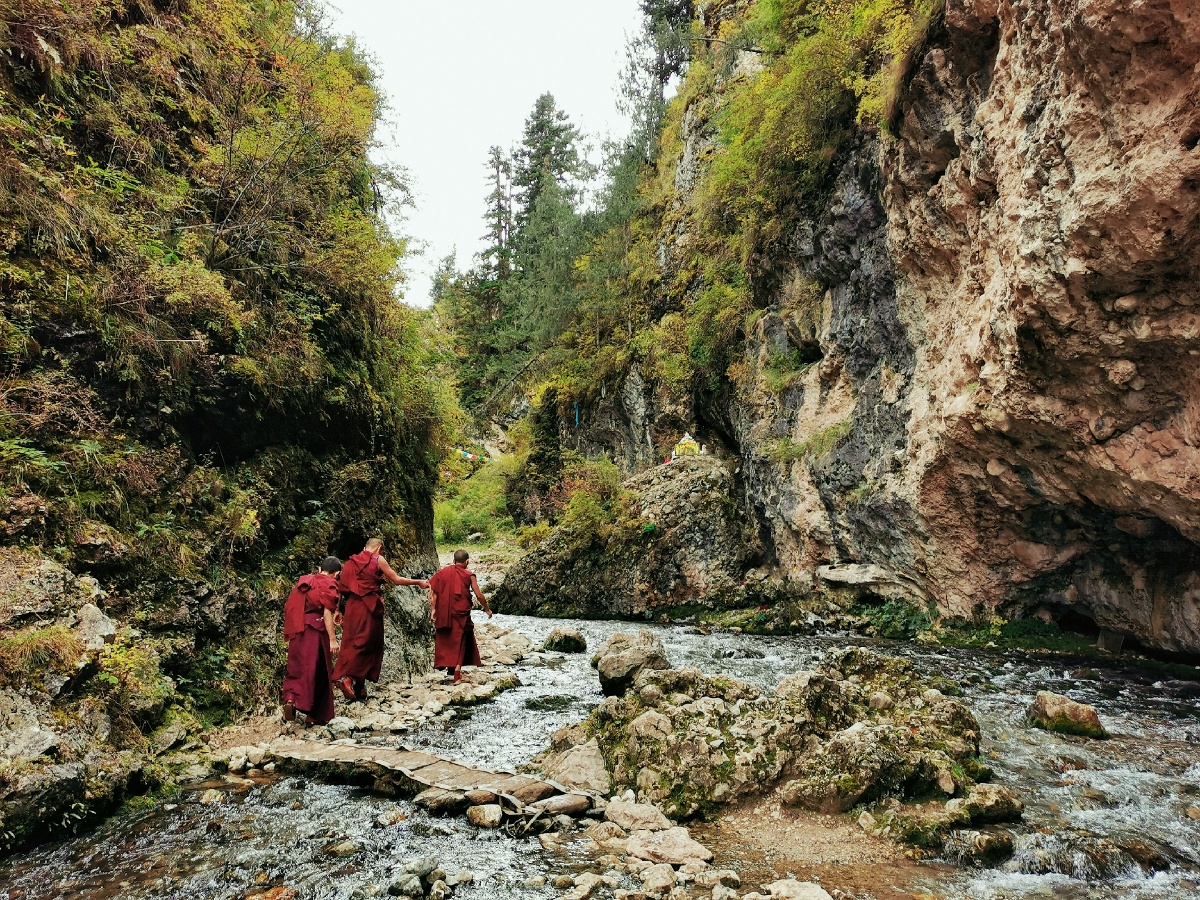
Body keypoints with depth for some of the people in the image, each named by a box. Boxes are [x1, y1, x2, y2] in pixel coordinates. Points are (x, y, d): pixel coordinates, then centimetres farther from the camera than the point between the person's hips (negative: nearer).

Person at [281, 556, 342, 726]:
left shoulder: (304, 581, 12)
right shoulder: (329, 585, -7)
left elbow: (290, 607, 13)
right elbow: (327, 613, -15)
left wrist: (288, 632, 21)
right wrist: (332, 639, -14)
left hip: (298, 632, 5)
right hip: (316, 632, -5)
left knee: (296, 669, 14)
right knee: (316, 671, 4)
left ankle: (290, 698, -10)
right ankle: (313, 714, 11)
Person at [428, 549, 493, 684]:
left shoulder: (443, 572, 6)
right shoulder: (469, 575, -2)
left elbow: (433, 591, -2)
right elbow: (479, 595, -3)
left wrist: (433, 609, 1)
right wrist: (487, 609, 9)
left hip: (443, 613, 3)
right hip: (461, 613, -3)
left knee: (444, 640, 17)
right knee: (460, 642, 4)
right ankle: (457, 675, 1)